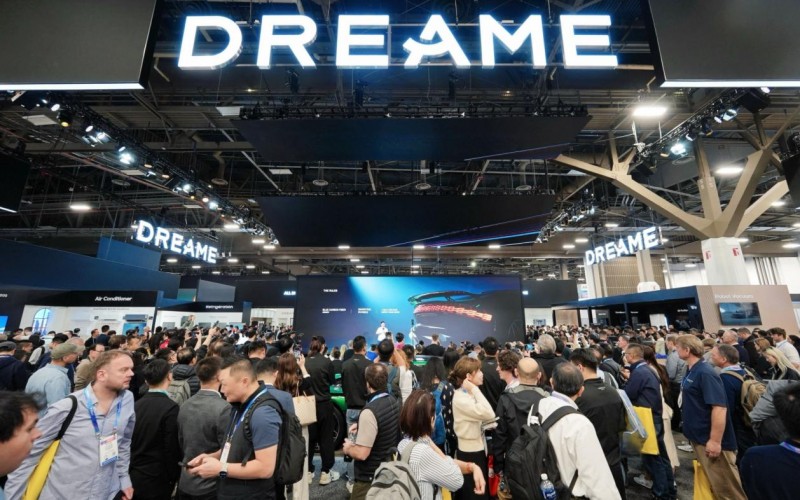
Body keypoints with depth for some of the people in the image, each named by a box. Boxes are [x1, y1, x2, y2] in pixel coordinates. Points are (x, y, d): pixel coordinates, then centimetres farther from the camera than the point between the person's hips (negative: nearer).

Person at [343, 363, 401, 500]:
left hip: (370, 478, -7)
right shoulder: (395, 402, -5)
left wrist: (348, 448, -9)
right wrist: (361, 427, 8)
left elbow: (361, 454, -28)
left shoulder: (370, 411, -30)